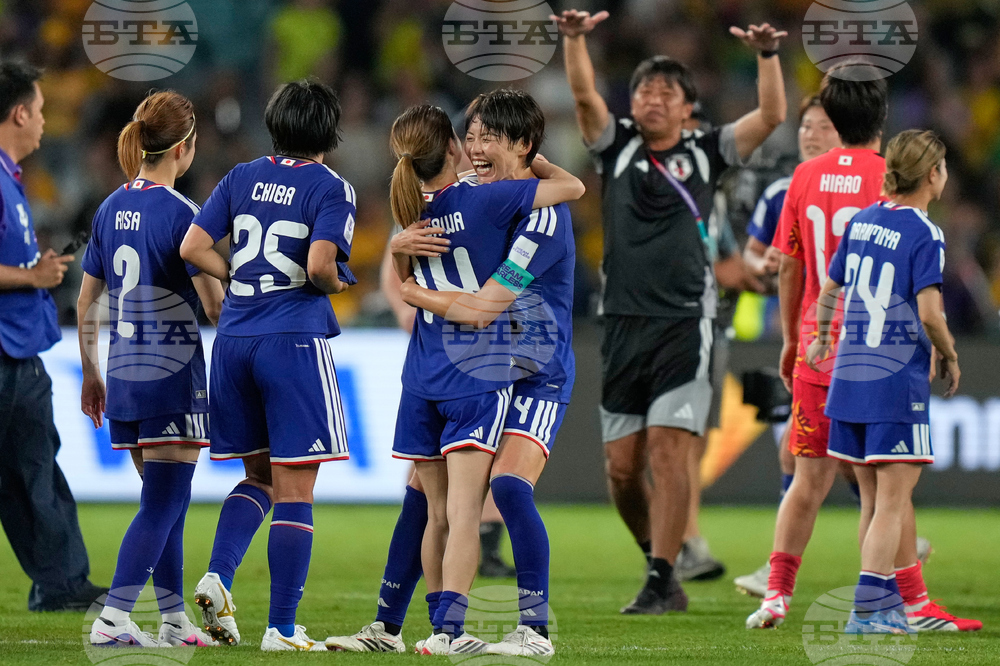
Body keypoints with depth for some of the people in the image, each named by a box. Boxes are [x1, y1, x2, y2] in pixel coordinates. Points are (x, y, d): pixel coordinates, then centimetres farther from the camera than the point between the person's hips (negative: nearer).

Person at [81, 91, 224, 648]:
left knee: (166, 499, 16)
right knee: (164, 502, -4)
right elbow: (214, 305, -13)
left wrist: (92, 373, 23)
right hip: (173, 375, -7)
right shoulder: (179, 212, -13)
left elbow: (86, 302, 15)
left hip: (123, 375, 7)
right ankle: (113, 619, -11)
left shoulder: (112, 209, 9)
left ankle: (174, 619, 19)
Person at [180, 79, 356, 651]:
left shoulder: (243, 178, 9)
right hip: (295, 342, -5)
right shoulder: (331, 188, -6)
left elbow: (194, 248, 4)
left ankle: (219, 576, -3)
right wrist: (336, 285, 2)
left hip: (234, 342, 5)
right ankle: (282, 629, -1)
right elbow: (320, 264, -19)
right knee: (295, 490, 0)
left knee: (260, 475, 20)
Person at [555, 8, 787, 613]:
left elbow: (772, 115, -1)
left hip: (685, 324, -3)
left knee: (668, 450, -13)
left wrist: (768, 56, -14)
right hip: (624, 324, 3)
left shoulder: (705, 155, 8)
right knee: (622, 465, 2)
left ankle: (660, 583, -11)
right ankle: (663, 563, 23)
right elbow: (585, 94, -4)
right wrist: (575, 39, -20)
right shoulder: (617, 147, 11)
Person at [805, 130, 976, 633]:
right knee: (892, 502, -4)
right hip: (898, 383, -7)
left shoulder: (861, 222, 10)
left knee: (874, 499, 15)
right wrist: (950, 359, -1)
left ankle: (886, 602, 22)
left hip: (848, 378, 7)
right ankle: (868, 610, -9)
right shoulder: (924, 235, -11)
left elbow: (828, 292, 19)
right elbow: (929, 312, -19)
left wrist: (821, 340, 37)